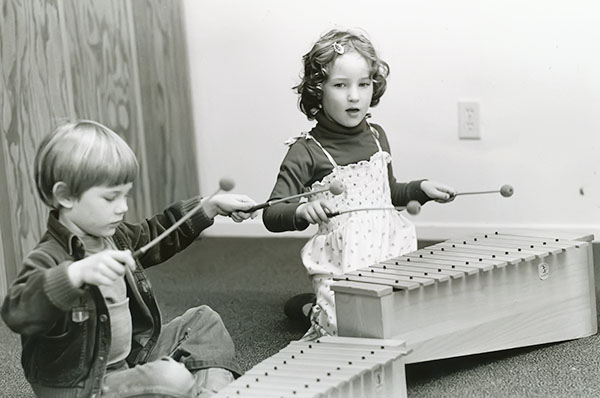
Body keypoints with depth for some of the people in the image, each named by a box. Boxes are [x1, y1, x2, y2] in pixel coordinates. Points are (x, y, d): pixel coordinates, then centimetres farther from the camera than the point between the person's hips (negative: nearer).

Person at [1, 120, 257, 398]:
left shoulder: (115, 236, 4)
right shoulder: (49, 259, -25)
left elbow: (158, 233, 25)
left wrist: (211, 206, 15)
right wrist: (77, 273, -58)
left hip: (131, 362, 10)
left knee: (204, 321, 15)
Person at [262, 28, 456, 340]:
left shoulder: (376, 137, 10)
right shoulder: (306, 151, -9)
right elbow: (272, 215, -13)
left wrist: (421, 188, 11)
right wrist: (303, 211, -33)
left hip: (391, 253, 7)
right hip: (341, 268, -7)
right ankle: (314, 308, 10)